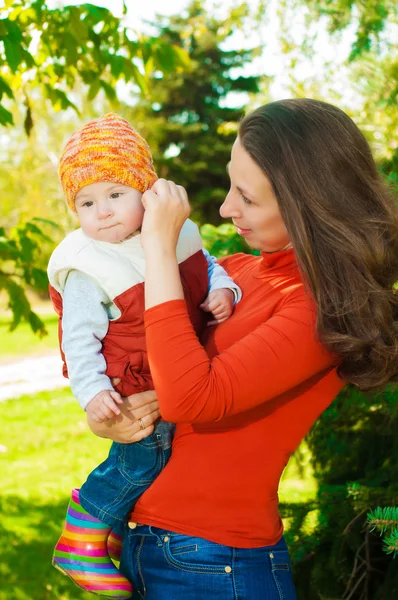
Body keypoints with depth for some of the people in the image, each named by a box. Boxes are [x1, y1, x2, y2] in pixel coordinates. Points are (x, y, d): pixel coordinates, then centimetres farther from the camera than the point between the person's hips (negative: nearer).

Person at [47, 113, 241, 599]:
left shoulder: (177, 234, -5)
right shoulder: (88, 271, -22)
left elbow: (206, 266, 11)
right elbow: (80, 338, -20)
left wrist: (224, 290, -10)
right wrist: (91, 391, -30)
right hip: (134, 390, -7)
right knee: (142, 459, -4)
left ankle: (106, 525, 38)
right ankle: (80, 540, 12)